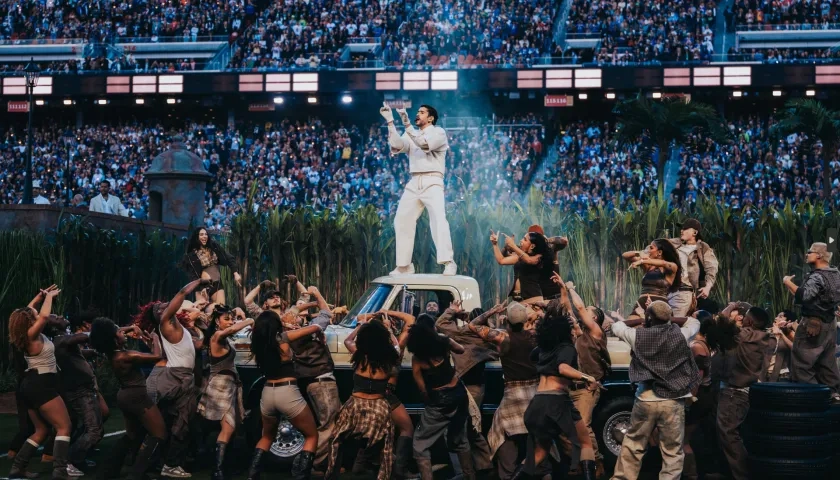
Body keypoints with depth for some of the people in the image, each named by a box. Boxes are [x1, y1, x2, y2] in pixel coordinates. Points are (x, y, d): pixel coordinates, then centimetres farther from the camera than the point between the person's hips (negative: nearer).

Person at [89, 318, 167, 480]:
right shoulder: (125, 356, -25)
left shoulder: (112, 352, -1)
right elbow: (157, 356, -21)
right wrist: (155, 338, -6)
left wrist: (132, 328, 3)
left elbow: (122, 332, 20)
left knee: (133, 434, 24)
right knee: (158, 434, -2)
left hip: (126, 395, 9)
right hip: (137, 396, -9)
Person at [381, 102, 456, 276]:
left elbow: (425, 144, -16)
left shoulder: (438, 132, 4)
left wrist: (406, 124, -20)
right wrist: (390, 121, -7)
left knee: (438, 219, -22)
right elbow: (397, 145, 0)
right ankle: (404, 265, 11)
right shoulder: (411, 135, 19)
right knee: (402, 221, 3)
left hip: (432, 182, -6)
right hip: (414, 183, 6)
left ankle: (448, 263, -27)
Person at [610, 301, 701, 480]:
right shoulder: (680, 335, -2)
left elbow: (617, 327, 17)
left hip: (645, 400, 1)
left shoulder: (638, 336, -3)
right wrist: (671, 319, 31)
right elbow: (694, 323, 20)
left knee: (632, 446, 14)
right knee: (672, 452, 5)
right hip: (673, 402, 0)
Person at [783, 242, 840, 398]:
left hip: (813, 324, -9)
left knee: (802, 362, -4)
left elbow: (803, 296, -31)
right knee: (827, 362, 15)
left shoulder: (817, 277, -18)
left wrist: (788, 282, -19)